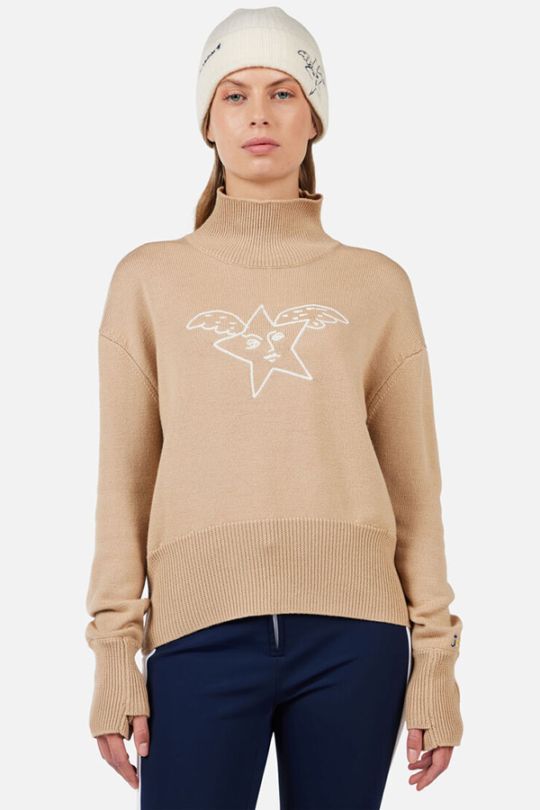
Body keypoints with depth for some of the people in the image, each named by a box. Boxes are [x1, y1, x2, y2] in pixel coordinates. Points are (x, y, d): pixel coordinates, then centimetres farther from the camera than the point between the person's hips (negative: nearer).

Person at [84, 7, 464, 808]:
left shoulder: (377, 284, 10)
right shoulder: (150, 278, 10)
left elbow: (415, 489, 8)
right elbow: (125, 482, 7)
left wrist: (435, 655, 3)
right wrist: (114, 651, 0)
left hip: (353, 630, 1)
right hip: (201, 629, 0)